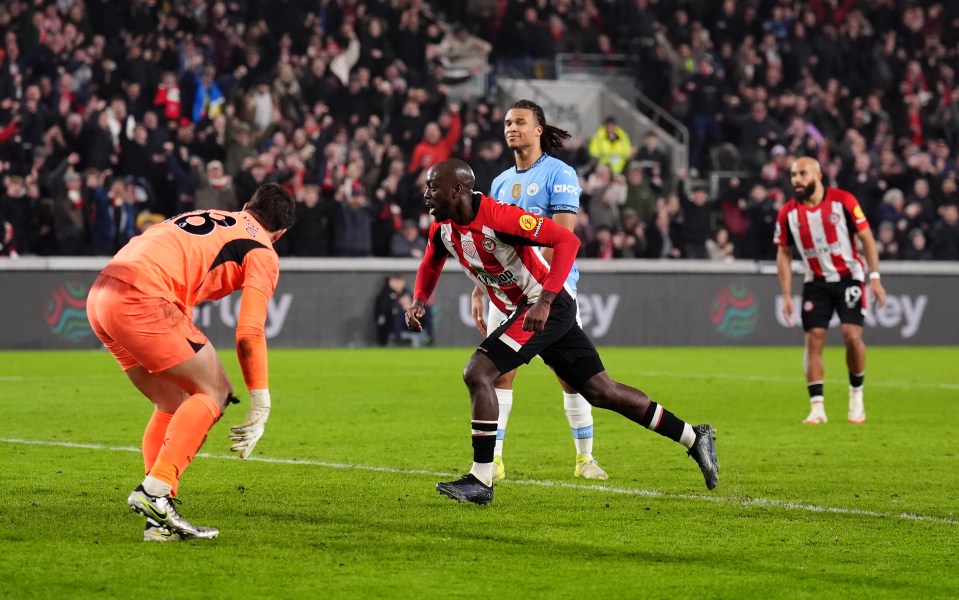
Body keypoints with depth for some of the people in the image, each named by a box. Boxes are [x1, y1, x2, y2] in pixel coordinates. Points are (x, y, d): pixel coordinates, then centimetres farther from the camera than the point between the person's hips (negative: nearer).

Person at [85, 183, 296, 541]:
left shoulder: (200, 218, 30)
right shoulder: (262, 253, 8)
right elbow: (249, 334, -1)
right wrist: (261, 410, 4)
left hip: (100, 297, 8)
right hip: (142, 299, -8)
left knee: (173, 404, 18)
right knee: (215, 392, 2)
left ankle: (158, 520, 12)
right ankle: (155, 490, -11)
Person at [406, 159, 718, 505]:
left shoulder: (499, 217, -25)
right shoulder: (443, 227, 0)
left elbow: (567, 240, -28)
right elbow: (431, 265, 21)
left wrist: (544, 301, -34)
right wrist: (419, 301, 1)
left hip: (548, 307, -9)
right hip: (521, 311, 9)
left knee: (477, 373, -19)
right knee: (602, 392, 13)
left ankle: (481, 481, -12)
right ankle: (695, 439, 23)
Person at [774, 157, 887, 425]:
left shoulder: (843, 201, -12)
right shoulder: (788, 213, -4)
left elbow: (866, 238, -6)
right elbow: (784, 254, 5)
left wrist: (875, 277, -12)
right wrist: (786, 296, 1)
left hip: (849, 277, -3)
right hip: (816, 283, 3)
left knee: (852, 337, -14)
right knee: (814, 340, -7)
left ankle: (856, 395, 8)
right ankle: (817, 408, -3)